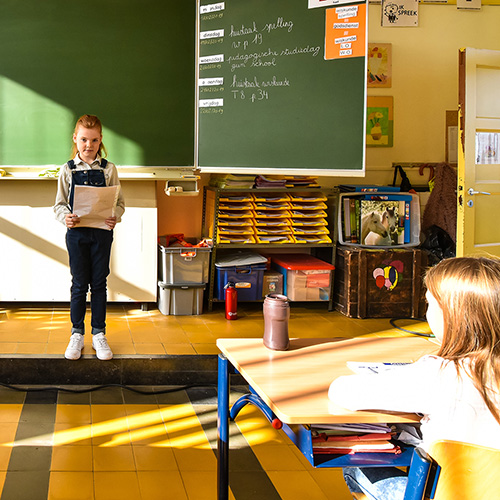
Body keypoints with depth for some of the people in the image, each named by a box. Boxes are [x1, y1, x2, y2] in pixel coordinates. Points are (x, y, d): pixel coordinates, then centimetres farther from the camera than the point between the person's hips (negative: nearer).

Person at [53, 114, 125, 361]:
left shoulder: (108, 169, 1)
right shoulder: (68, 170, 1)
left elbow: (119, 202, 3)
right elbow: (60, 203, 3)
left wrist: (115, 217, -18)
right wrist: (65, 217, -18)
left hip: (101, 232, 0)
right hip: (77, 232, 0)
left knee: (99, 284, 7)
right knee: (79, 285, 6)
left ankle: (99, 334, 18)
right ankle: (77, 334, 18)